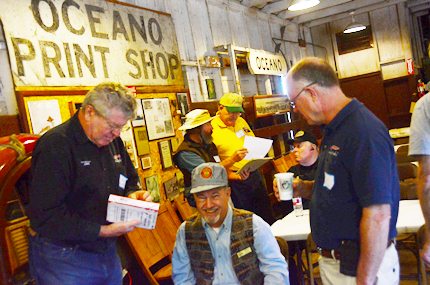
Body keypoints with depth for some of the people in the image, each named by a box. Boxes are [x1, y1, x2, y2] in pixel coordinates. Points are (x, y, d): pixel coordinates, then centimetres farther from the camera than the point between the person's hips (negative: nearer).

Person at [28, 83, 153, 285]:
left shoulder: (112, 141, 4)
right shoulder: (55, 146, -21)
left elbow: (129, 179, 18)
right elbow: (45, 217, -26)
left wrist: (133, 194, -6)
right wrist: (102, 231, -28)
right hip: (64, 260, -7)